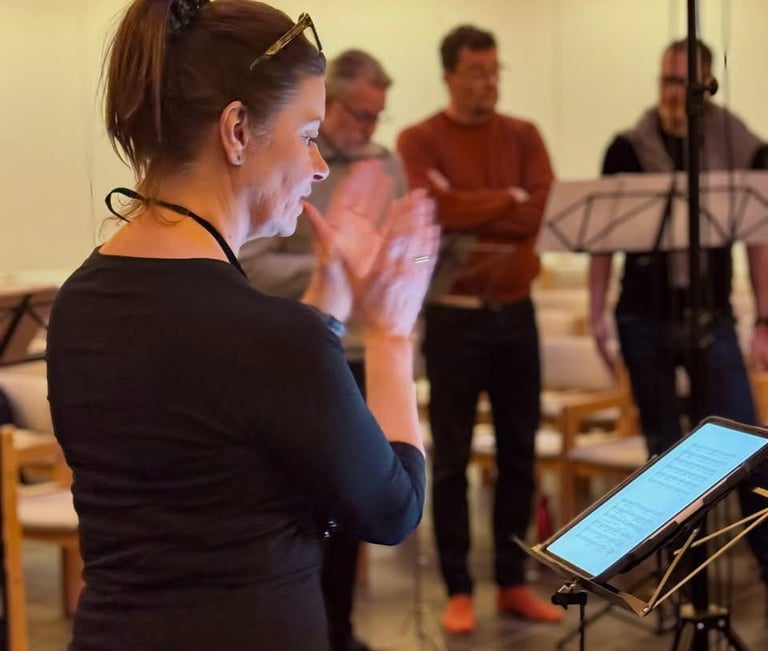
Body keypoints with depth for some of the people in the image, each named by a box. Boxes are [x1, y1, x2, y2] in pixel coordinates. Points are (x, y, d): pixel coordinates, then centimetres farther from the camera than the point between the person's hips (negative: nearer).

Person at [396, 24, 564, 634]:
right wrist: (509, 200, -9)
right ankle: (458, 589, 12)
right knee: (452, 459, 2)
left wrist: (470, 211, -14)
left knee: (519, 453, 9)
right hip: (453, 316, -4)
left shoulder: (524, 135, 8)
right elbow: (435, 210, -19)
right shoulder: (419, 140, -3)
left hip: (516, 312, 4)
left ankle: (513, 582, 21)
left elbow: (547, 211, -7)